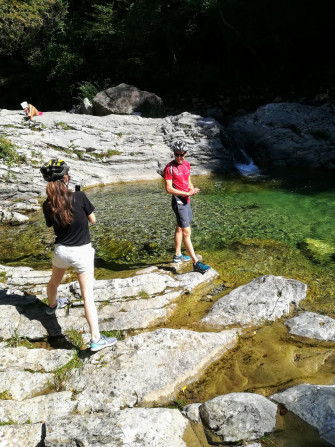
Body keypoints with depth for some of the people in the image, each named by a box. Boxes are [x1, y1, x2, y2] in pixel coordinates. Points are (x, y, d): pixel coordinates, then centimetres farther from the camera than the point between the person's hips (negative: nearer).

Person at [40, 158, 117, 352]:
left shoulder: (48, 205, -8)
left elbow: (51, 224, 9)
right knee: (87, 293, -3)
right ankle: (96, 339, -4)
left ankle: (52, 305, 61)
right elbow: (93, 219, -5)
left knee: (54, 282, 31)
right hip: (82, 251, -4)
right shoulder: (79, 196, -17)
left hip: (61, 250, 4)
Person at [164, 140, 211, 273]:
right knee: (187, 233, -10)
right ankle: (196, 263, -9)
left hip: (186, 200, 9)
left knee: (179, 228, 20)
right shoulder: (169, 168, -16)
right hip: (178, 202, -9)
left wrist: (193, 189, -3)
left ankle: (177, 255, 34)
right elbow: (168, 189, -19)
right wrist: (187, 193, -21)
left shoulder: (186, 164, 8)